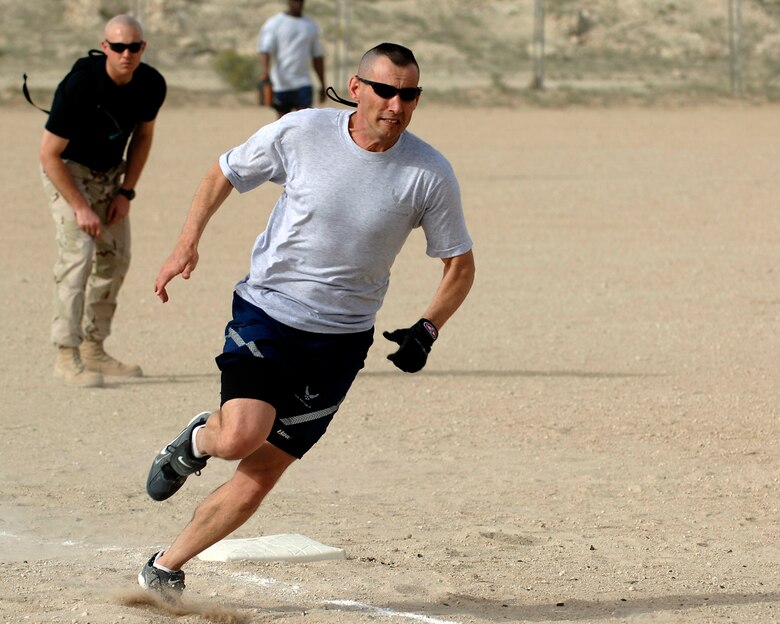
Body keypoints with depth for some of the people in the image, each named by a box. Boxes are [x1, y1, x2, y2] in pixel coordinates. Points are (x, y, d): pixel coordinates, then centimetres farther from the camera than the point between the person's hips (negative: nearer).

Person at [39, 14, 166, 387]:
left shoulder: (151, 85, -14)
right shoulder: (79, 86, -31)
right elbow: (49, 154, -25)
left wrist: (126, 192, -3)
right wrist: (80, 208, -27)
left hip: (109, 172, 7)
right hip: (66, 170, -6)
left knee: (115, 257, 6)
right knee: (78, 251, -21)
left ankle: (93, 349, 17)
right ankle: (66, 354, -21)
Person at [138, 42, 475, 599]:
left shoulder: (430, 174, -9)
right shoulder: (300, 133, -10)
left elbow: (460, 265, 3)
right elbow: (226, 173, 8)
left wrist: (427, 330, -13)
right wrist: (188, 242, -4)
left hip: (340, 341, 1)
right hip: (266, 310, -1)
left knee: (258, 477, -2)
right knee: (240, 437, -25)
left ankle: (165, 568, 17)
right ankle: (197, 440, 12)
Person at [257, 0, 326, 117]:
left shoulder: (311, 26, 13)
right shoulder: (274, 23, 0)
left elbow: (318, 56, 19)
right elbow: (265, 50, -12)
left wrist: (322, 84, 18)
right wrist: (264, 73, -29)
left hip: (304, 85, 2)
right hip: (281, 84, -2)